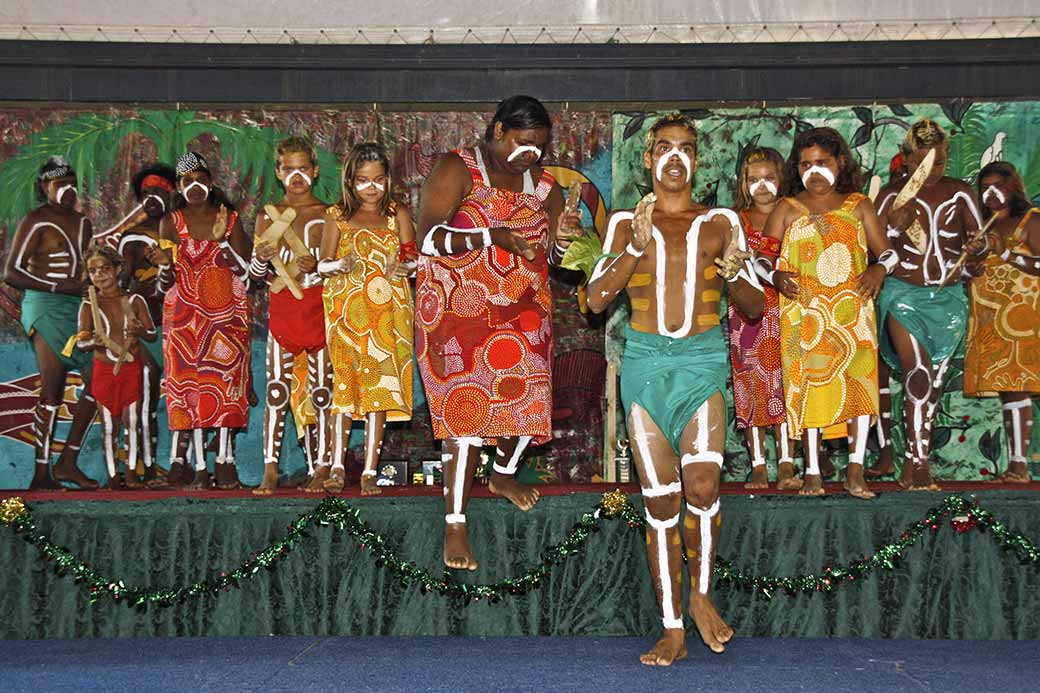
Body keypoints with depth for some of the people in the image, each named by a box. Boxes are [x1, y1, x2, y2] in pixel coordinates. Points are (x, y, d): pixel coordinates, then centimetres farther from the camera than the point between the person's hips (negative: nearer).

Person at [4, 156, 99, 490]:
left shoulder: (82, 222, 18)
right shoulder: (35, 222, -4)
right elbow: (11, 273, -10)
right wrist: (59, 287, -17)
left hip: (78, 306, 7)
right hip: (45, 307, -7)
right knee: (52, 391, -11)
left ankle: (67, 463, 9)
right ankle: (42, 474, -6)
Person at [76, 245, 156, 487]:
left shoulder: (135, 301, 2)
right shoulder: (89, 305, 0)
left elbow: (153, 334, 3)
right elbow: (81, 343, -6)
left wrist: (141, 331, -20)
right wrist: (92, 342, -29)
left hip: (131, 368, 0)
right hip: (104, 370, 0)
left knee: (131, 421, 2)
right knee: (109, 425, 3)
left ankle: (131, 473, 11)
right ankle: (112, 475, 9)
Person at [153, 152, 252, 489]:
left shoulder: (230, 220, 7)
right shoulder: (171, 223, 5)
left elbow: (244, 270, -2)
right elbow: (164, 285, 2)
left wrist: (222, 239, -13)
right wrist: (165, 265, -20)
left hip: (226, 315, 1)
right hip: (185, 316, -1)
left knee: (224, 384, -4)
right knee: (190, 384, -6)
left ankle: (224, 461, -2)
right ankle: (199, 467, -7)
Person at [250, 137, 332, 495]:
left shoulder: (328, 214, 5)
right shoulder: (268, 216, 11)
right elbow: (255, 276, 11)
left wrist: (318, 265, -15)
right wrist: (261, 258, -11)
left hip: (320, 310, -1)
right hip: (282, 311, 1)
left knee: (321, 391, 0)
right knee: (276, 388, -6)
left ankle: (321, 469, 6)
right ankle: (270, 471, -5)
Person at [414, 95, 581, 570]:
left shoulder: (543, 184, 9)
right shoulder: (458, 169, -8)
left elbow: (552, 256, 11)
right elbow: (429, 237, -19)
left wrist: (561, 236, -12)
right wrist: (491, 237, -31)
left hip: (523, 313, 6)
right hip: (460, 311, -6)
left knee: (527, 398, 9)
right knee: (467, 407, -13)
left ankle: (503, 474, 42)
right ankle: (455, 523, -8)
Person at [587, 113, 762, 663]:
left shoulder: (719, 223, 11)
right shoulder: (627, 222, 10)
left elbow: (755, 307, 11)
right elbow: (597, 298, 0)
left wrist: (734, 273, -10)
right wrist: (635, 247, -12)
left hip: (703, 360, 0)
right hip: (645, 361, 0)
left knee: (702, 485, -20)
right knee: (659, 500, -1)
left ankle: (701, 595, 4)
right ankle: (673, 631, 6)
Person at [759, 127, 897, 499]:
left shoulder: (858, 206, 12)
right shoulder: (787, 209, 9)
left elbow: (887, 251, 11)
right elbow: (760, 258, 6)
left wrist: (880, 268, -11)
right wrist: (775, 276, -15)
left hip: (852, 310, 1)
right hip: (804, 312, -1)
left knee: (860, 381, -9)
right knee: (808, 385, -4)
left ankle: (855, 470, -6)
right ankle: (813, 472, 2)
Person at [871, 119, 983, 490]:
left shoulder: (960, 192, 5)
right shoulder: (892, 193, 1)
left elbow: (976, 237, 2)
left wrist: (977, 246, -20)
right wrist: (894, 224, -17)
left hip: (949, 296, 3)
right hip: (903, 293, -3)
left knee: (934, 380, 4)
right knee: (918, 370, -18)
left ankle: (912, 462, 14)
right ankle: (919, 462, -16)